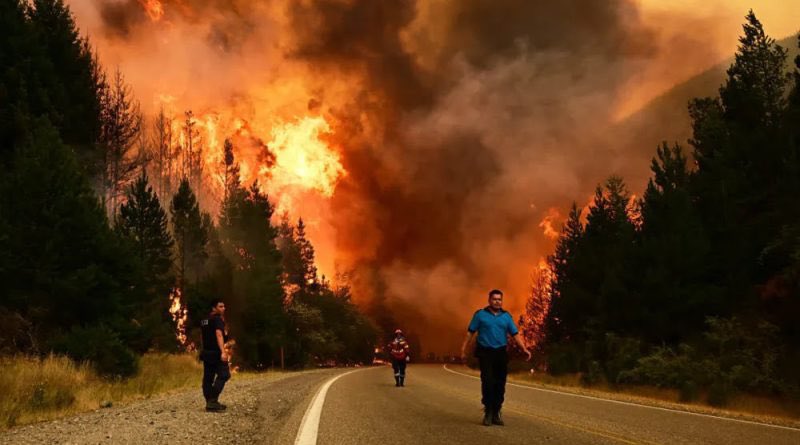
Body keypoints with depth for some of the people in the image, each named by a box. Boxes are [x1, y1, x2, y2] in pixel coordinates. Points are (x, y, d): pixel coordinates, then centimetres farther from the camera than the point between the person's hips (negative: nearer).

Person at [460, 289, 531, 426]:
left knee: (500, 384, 4)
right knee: (487, 382, -12)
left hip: (501, 353, 3)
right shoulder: (480, 314, 3)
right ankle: (488, 412, 0)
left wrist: (524, 349, -8)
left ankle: (496, 414, 15)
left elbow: (515, 334, 5)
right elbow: (470, 333, 3)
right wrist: (463, 349, -4)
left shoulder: (506, 316, 10)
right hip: (485, 353, -3)